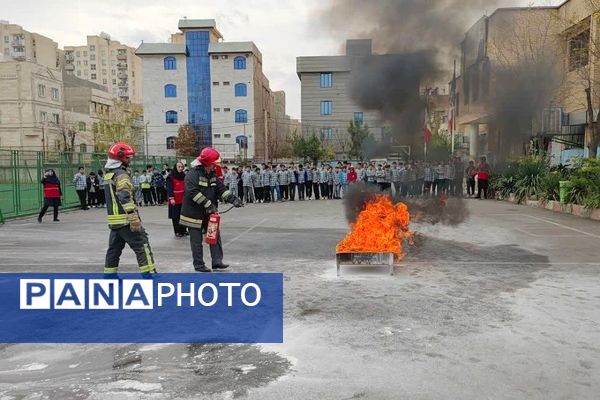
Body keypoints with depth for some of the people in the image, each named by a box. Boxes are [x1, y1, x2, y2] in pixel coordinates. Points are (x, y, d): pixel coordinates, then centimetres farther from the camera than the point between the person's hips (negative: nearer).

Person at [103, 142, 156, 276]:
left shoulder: (108, 174, 15)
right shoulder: (121, 174, -14)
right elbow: (125, 198, -23)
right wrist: (134, 219, -26)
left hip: (114, 219, 9)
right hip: (125, 219, -9)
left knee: (114, 247, 14)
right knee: (142, 245, -6)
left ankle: (109, 274, 20)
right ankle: (149, 273, -8)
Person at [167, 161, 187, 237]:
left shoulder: (183, 176, 11)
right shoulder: (171, 177, -8)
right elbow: (169, 188, -13)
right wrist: (171, 198, -20)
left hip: (182, 199, 6)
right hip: (175, 200, -5)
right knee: (175, 216, 2)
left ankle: (183, 230, 19)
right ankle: (177, 232, 10)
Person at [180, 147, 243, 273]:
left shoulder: (212, 174, 8)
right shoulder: (193, 174, -17)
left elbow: (221, 189, 6)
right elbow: (193, 192, -27)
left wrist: (233, 199, -8)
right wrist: (208, 204, -29)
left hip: (209, 213, 8)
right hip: (194, 213, -7)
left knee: (215, 236, 6)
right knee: (197, 240, 2)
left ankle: (217, 261, 13)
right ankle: (199, 265, 13)